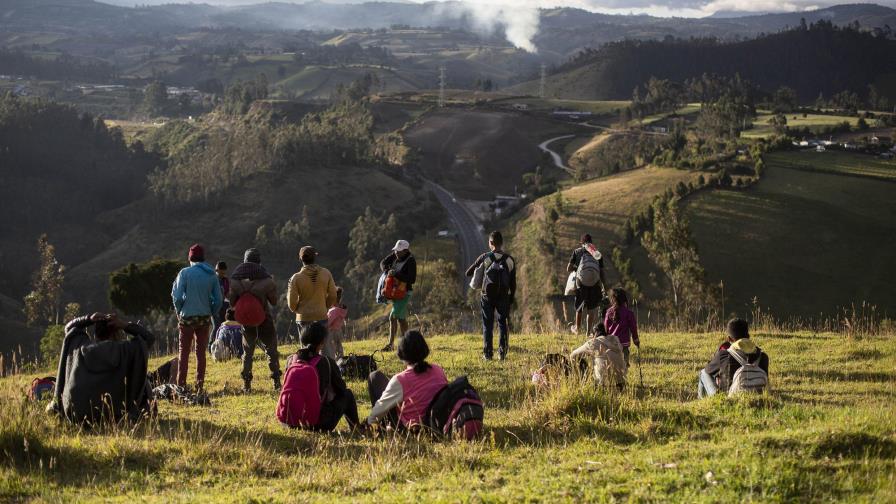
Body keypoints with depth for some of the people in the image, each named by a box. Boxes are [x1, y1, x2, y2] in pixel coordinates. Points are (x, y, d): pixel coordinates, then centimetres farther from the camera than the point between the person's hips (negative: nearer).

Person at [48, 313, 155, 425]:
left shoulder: (82, 345, 10)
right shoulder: (120, 349, -2)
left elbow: (69, 327, 31)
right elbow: (149, 338, 6)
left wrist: (89, 320, 14)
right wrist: (124, 325, 3)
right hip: (104, 415, -4)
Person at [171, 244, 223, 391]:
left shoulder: (185, 273, -8)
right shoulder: (211, 275, 2)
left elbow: (177, 296, -11)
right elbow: (219, 299, 2)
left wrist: (178, 312, 5)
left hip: (187, 317, -3)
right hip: (204, 318, 3)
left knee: (184, 352, 5)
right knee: (201, 352, 10)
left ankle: (181, 385, 1)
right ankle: (200, 384, 8)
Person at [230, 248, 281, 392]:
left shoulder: (235, 279, -9)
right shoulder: (265, 278, -14)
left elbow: (232, 303, -4)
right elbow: (274, 301, -6)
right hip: (264, 319, -2)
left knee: (247, 351, 14)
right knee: (271, 349, 10)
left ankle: (246, 384, 8)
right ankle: (276, 381, 6)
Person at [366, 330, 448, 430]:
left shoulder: (400, 381, -26)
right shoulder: (439, 371, -13)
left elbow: (382, 406, -12)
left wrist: (370, 422, 8)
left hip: (405, 428, -5)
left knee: (375, 376, 7)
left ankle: (386, 426, 15)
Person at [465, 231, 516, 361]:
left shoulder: (485, 258, -8)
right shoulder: (509, 259, -2)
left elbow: (468, 273, -1)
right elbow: (513, 283, 1)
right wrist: (511, 299, 11)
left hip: (487, 296, -1)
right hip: (504, 297, 1)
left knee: (487, 325, 7)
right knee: (503, 323, 14)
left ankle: (487, 353, 5)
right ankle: (502, 352, 9)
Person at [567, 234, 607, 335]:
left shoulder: (577, 251, 5)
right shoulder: (598, 254, 9)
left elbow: (569, 269, 2)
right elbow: (602, 273, 6)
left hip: (581, 283, -1)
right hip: (595, 284, 1)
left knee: (579, 307, 17)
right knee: (591, 309, 11)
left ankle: (577, 328, 34)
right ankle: (588, 332, 13)